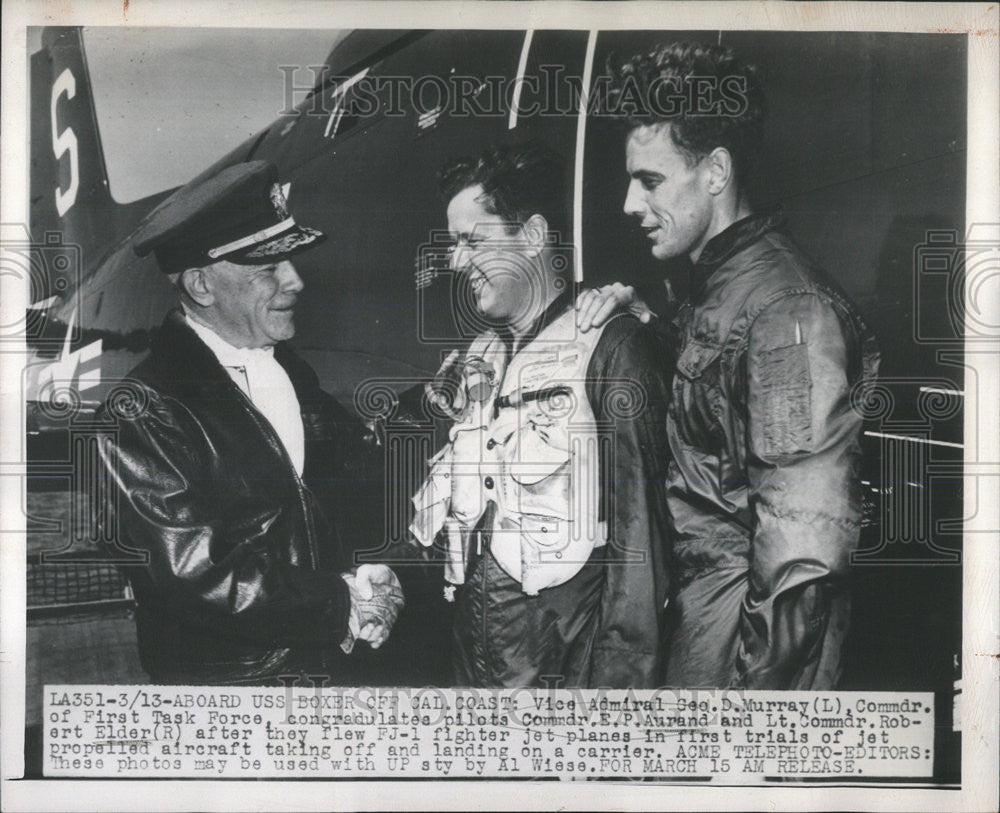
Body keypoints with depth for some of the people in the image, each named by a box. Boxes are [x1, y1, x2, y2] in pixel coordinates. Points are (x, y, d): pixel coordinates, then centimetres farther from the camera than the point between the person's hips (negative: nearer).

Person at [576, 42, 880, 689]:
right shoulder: (717, 285, 11)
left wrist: (755, 678, -22)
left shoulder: (787, 307, -19)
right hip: (690, 599, 9)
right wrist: (640, 320, 7)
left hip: (748, 621, -9)